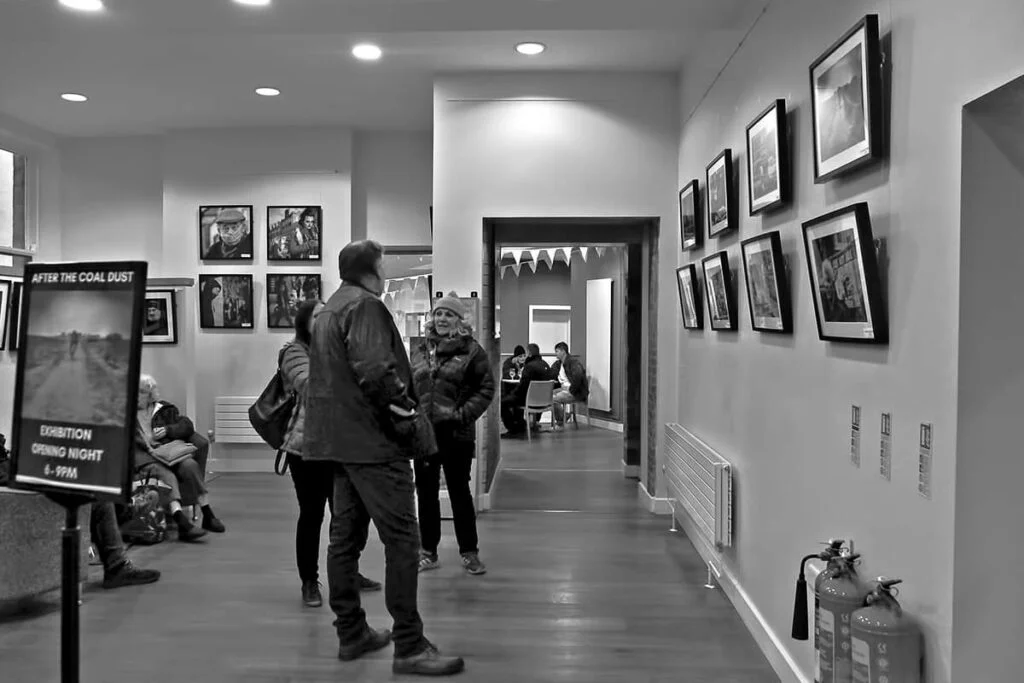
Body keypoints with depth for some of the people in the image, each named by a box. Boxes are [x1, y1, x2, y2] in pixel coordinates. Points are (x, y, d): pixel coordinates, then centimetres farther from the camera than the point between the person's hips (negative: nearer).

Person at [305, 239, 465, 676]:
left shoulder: (329, 310, 19)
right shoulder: (365, 305, -11)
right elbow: (374, 371, -24)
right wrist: (407, 417, -15)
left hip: (340, 438, 10)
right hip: (373, 440, -10)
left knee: (345, 535, 13)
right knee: (402, 539, -7)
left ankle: (351, 633, 22)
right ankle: (409, 647, -4)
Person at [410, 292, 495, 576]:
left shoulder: (472, 350, -3)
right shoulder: (420, 350, 11)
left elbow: (486, 388, -5)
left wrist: (464, 414, -14)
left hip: (456, 434, -4)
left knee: (460, 493, 5)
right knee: (426, 493, 11)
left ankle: (469, 553, 18)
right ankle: (428, 552, 24)